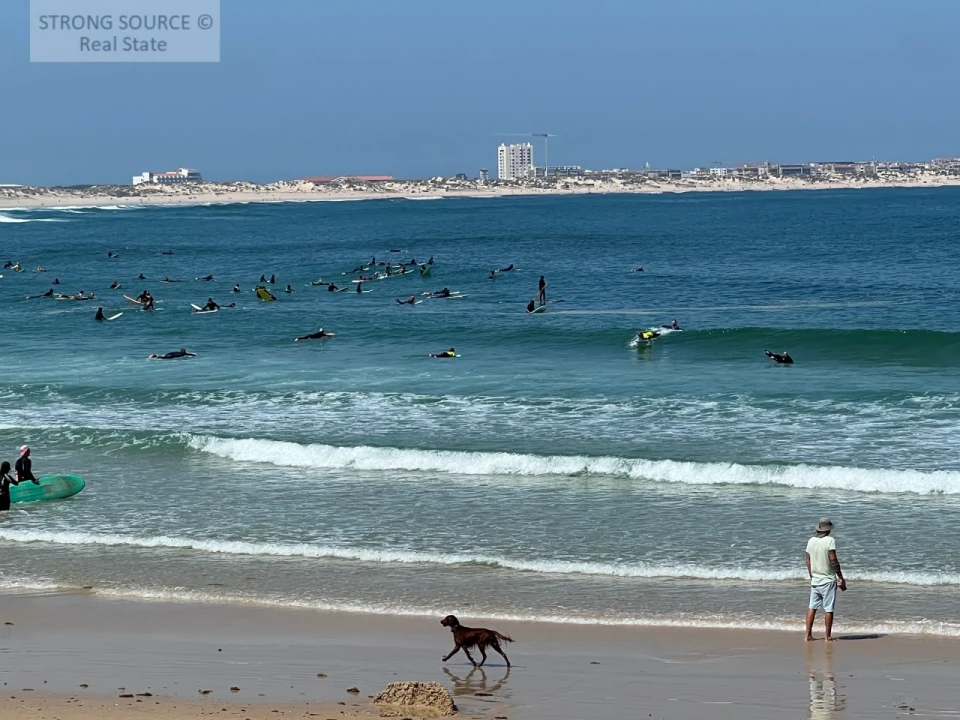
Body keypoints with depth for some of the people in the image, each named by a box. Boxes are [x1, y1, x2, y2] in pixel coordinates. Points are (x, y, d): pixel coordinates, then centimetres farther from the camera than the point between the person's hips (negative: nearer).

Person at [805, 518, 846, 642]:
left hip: (815, 580, 5)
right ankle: (827, 636, 2)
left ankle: (808, 634, 10)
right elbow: (833, 560, -15)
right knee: (828, 609, 0)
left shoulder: (811, 541, 5)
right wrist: (840, 577, -9)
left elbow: (808, 561, 10)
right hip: (828, 580, -5)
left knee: (812, 607, 11)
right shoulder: (830, 540, -12)